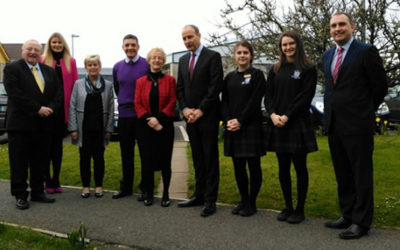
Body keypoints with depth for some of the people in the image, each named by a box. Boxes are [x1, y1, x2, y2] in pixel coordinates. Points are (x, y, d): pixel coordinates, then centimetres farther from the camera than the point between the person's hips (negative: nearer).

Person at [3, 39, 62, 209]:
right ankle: (20, 196, 13)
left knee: (40, 163, 12)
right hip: (20, 125, -5)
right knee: (19, 163, 3)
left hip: (43, 126, 5)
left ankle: (37, 192, 23)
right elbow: (15, 94, -14)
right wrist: (37, 109, -18)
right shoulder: (12, 69, -3)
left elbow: (58, 92, 8)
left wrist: (51, 108, -11)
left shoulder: (49, 71, 13)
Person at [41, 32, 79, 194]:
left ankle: (56, 180, 18)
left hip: (63, 109, 2)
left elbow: (75, 85, 4)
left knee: (58, 144, 10)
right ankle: (47, 180, 12)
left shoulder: (71, 62, 8)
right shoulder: (42, 60, 1)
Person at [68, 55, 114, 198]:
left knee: (99, 157, 8)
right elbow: (72, 107, 1)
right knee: (85, 157, 7)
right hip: (84, 128, 0)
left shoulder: (108, 85, 4)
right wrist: (73, 128, -5)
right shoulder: (78, 84, 3)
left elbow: (110, 109, 3)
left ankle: (99, 186, 20)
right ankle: (85, 186, 18)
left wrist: (109, 129, -2)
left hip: (100, 129, 0)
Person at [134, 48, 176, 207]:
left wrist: (158, 119, -14)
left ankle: (166, 194, 14)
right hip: (145, 127, 1)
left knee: (165, 160, 3)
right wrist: (149, 120, -12)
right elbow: (138, 104, 2)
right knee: (147, 161, 4)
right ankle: (148, 193, 17)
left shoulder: (170, 80, 4)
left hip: (164, 126, -1)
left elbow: (172, 102, -3)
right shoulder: (140, 81, 8)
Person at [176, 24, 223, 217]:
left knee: (210, 159, -1)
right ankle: (199, 195, 19)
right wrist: (185, 109, -1)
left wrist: (200, 110, -15)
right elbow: (180, 88, 14)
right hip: (190, 117, 6)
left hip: (208, 117, -6)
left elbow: (215, 86, -12)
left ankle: (210, 200, 3)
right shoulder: (183, 60, 15)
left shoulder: (213, 57, -4)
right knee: (197, 159, 12)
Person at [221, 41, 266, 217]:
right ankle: (243, 200, 21)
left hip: (251, 126, -5)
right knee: (238, 166, 9)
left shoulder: (257, 75, 0)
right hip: (232, 127, 5)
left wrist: (240, 121, -15)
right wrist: (228, 121, -6)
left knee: (253, 165, 0)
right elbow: (224, 101, 10)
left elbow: (255, 101, -9)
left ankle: (252, 203, 10)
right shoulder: (229, 77, 14)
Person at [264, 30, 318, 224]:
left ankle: (300, 209, 11)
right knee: (283, 168, 8)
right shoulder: (275, 70, 13)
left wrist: (287, 116, -14)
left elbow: (306, 97, -8)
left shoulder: (308, 69, 0)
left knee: (300, 167, 1)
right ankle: (288, 207, 18)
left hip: (298, 124, -4)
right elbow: (268, 95, 9)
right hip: (277, 125, 4)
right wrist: (273, 114, -8)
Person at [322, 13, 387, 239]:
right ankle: (348, 216, 26)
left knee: (362, 175, 2)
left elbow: (380, 87, -2)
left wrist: (365, 111, 8)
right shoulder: (328, 55, 13)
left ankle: (361, 222, 10)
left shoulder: (366, 51, -7)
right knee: (343, 175, 14)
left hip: (357, 124, -7)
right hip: (334, 124, 7)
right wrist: (331, 114, 14)